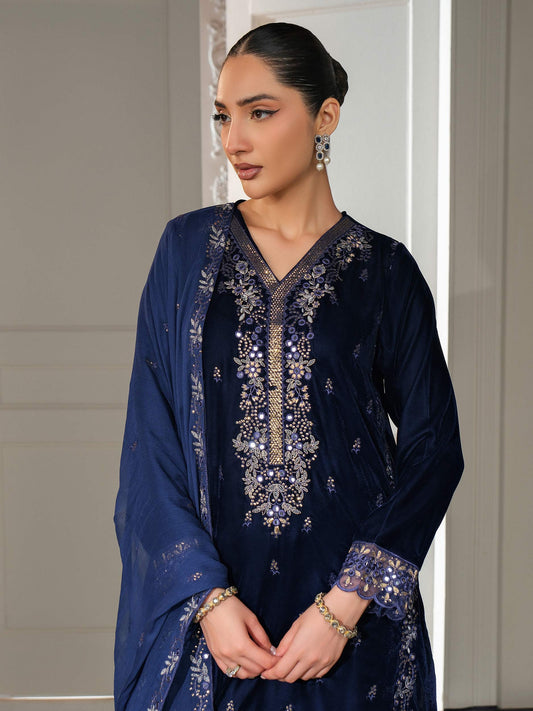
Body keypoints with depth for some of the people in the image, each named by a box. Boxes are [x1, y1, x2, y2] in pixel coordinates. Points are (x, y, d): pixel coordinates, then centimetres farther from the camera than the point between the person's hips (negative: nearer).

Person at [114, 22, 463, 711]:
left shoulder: (384, 270, -1)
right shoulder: (188, 249, 2)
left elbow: (432, 446, -3)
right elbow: (151, 434, -1)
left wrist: (345, 605, -12)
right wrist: (208, 595, -10)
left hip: (351, 602, 0)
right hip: (203, 598, 1)